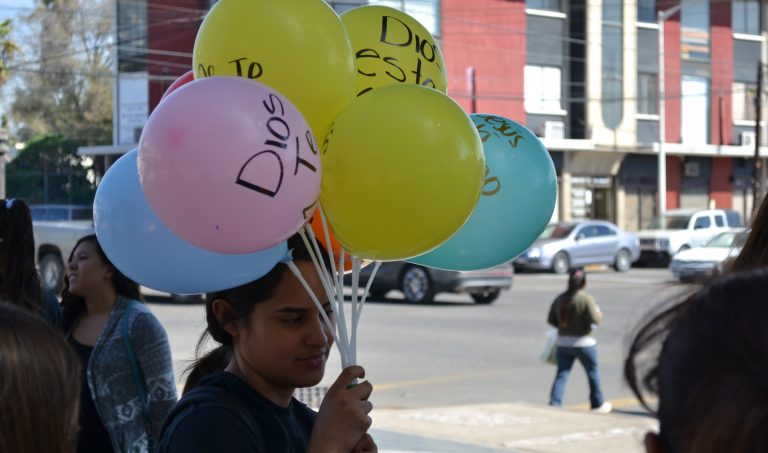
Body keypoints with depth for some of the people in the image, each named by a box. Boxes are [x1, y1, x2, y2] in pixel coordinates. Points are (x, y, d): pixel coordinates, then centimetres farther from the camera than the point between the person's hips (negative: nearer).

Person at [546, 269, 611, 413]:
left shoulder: (560, 299, 3)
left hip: (563, 343, 4)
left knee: (561, 374, 3)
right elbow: (595, 319, -18)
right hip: (583, 342, -4)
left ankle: (554, 403, -11)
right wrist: (599, 314, 3)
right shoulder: (586, 299, -13)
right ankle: (598, 404, 27)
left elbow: (551, 320, 7)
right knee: (593, 373, 14)